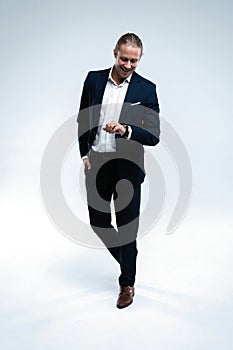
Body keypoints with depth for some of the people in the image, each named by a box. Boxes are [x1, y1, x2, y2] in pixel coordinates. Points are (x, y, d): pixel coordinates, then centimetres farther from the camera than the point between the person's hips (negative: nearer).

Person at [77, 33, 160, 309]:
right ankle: (125, 259, 39)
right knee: (98, 221, 13)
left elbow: (154, 136, -9)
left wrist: (125, 129, -26)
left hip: (127, 166, -3)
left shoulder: (146, 89, -5)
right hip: (96, 162, 3)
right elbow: (82, 119, 12)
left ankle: (127, 283, 21)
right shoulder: (94, 79, 3)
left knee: (127, 225, 4)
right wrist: (84, 154, 3)